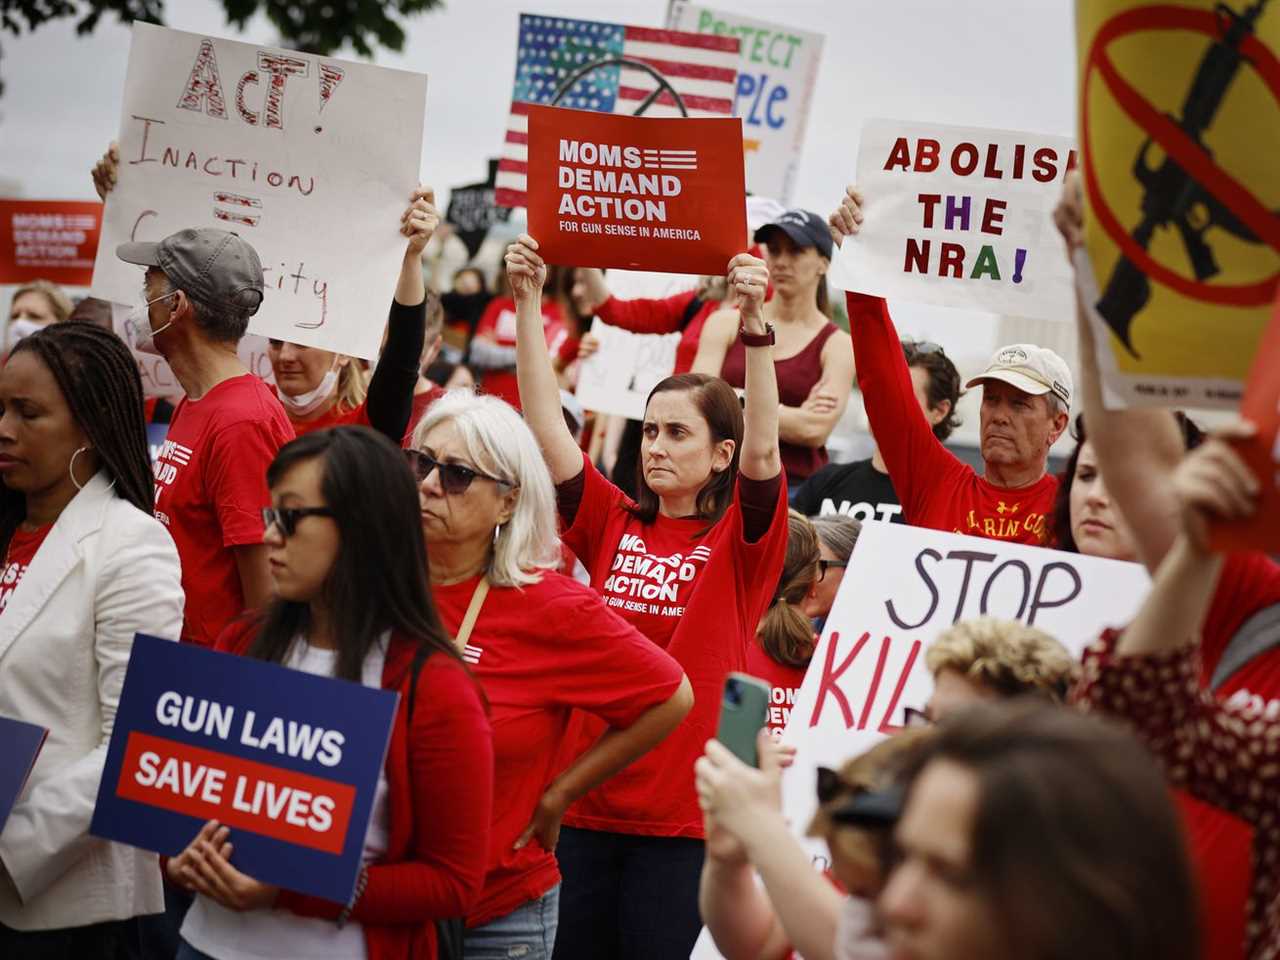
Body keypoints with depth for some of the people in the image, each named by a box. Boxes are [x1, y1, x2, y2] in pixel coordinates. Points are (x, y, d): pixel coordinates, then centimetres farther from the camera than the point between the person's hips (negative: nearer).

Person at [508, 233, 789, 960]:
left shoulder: (740, 540, -2)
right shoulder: (614, 525, 8)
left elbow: (764, 447, -18)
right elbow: (546, 424, 3)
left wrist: (755, 323, -28)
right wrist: (528, 302, -3)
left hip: (683, 815, -4)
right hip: (590, 798, 4)